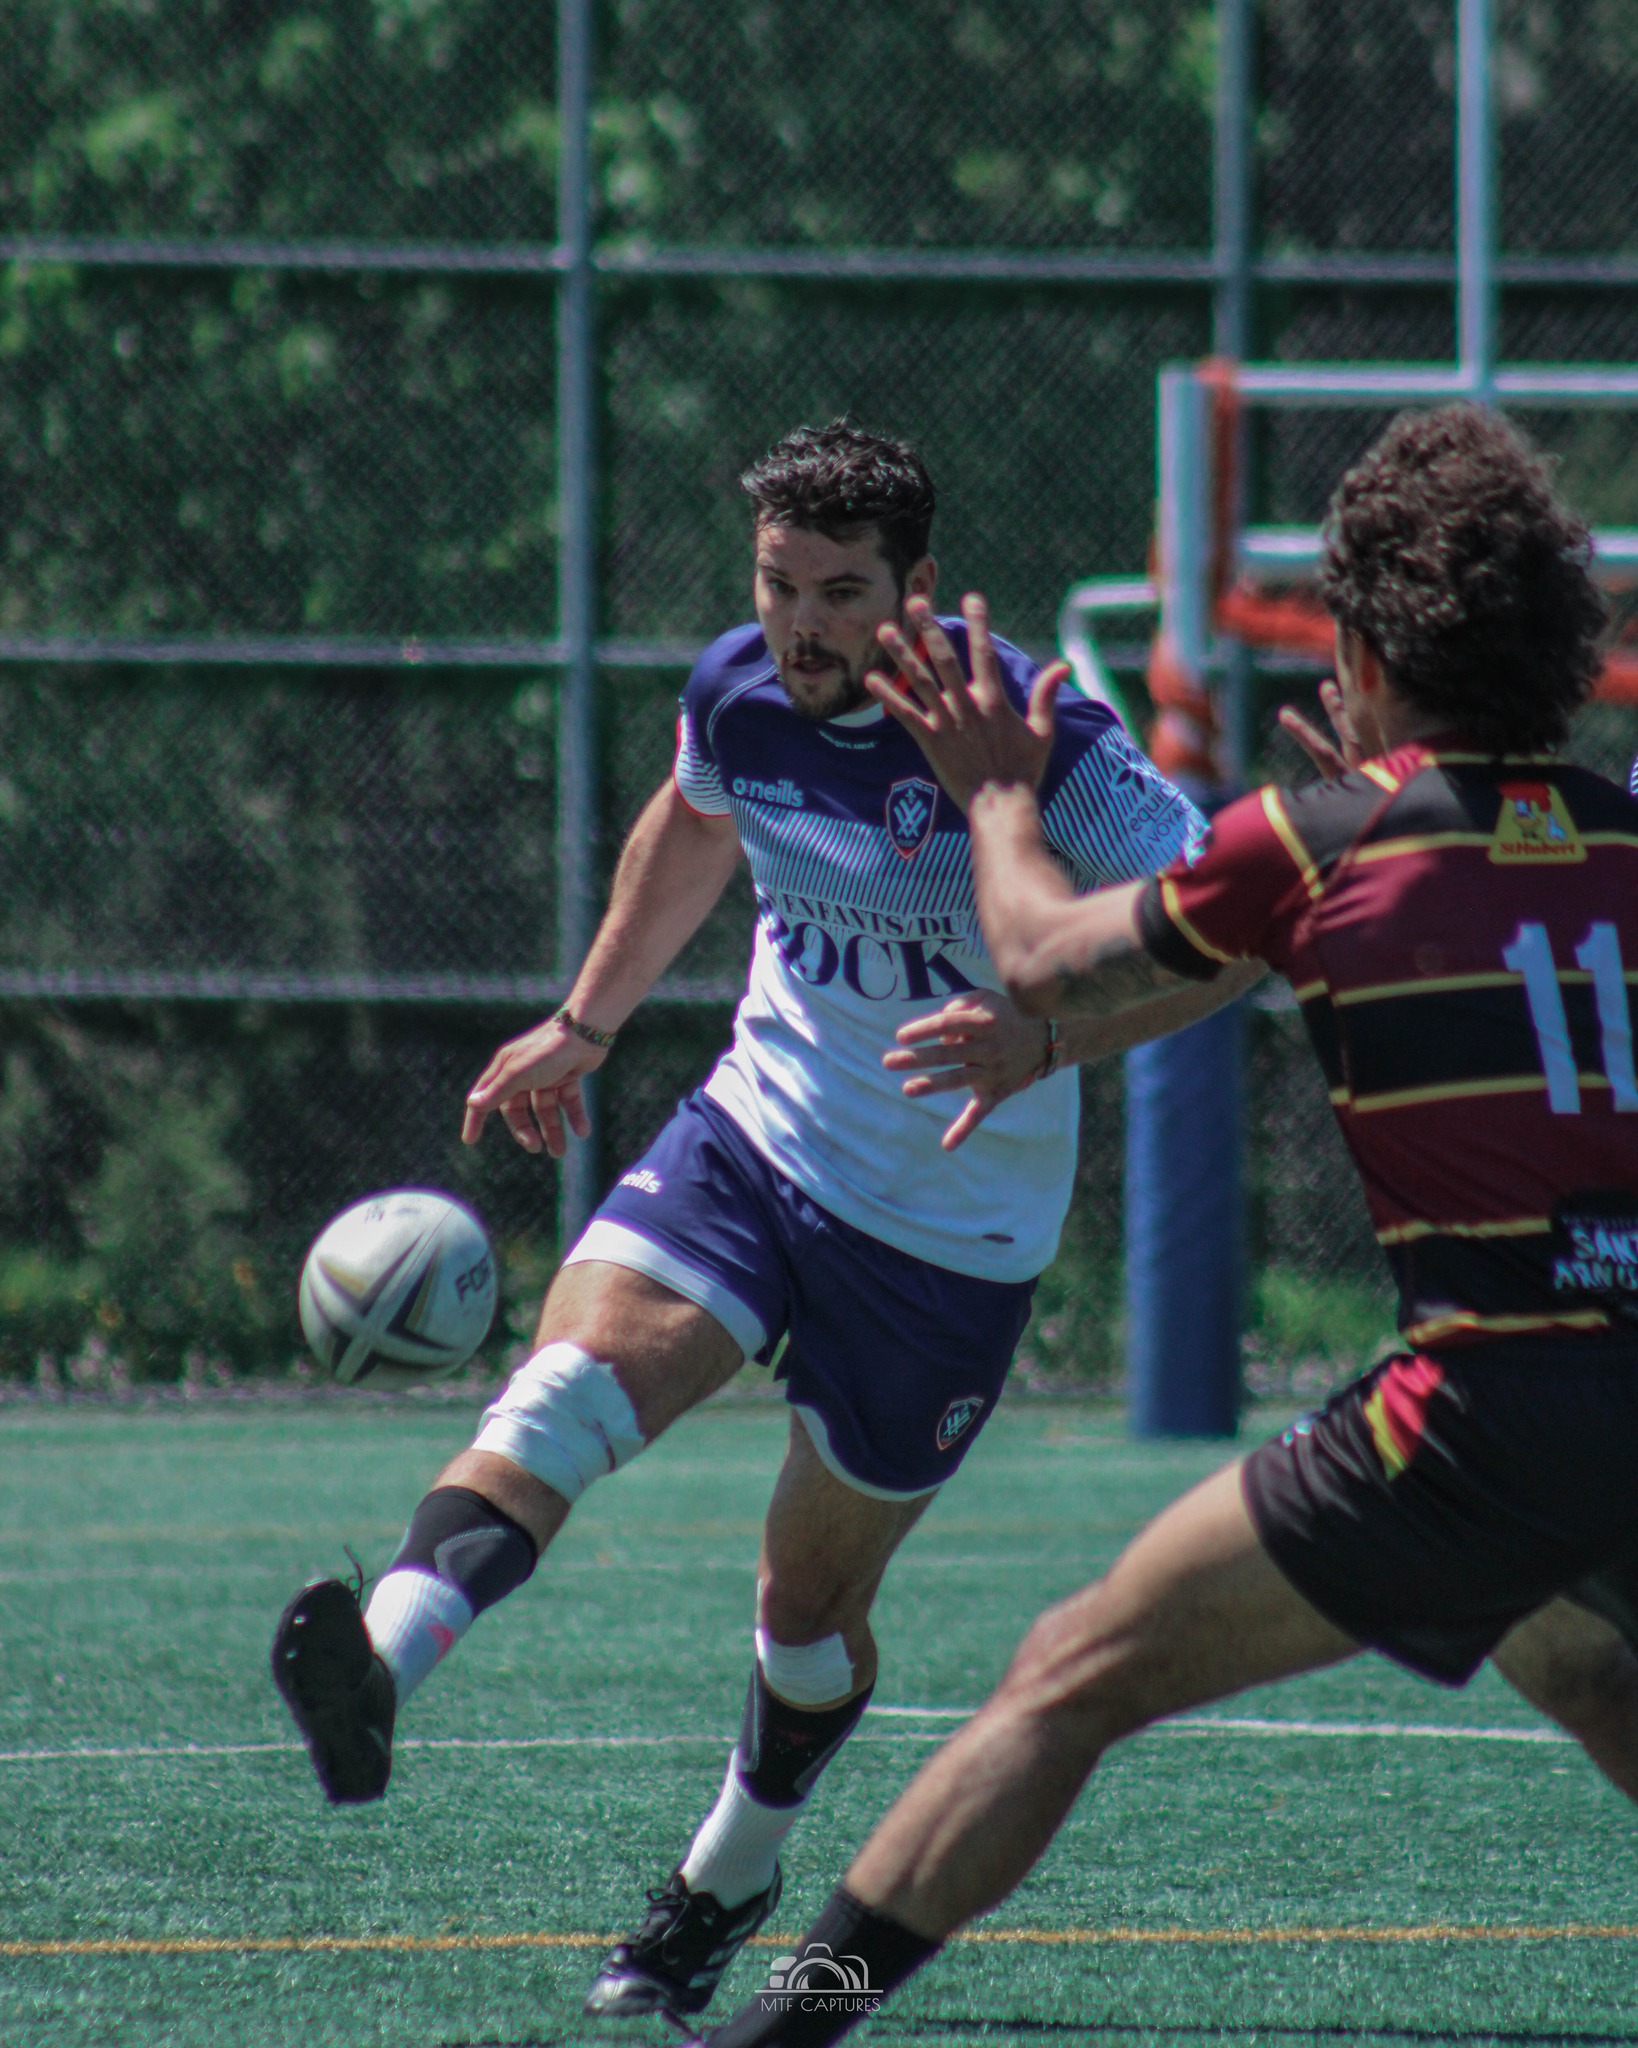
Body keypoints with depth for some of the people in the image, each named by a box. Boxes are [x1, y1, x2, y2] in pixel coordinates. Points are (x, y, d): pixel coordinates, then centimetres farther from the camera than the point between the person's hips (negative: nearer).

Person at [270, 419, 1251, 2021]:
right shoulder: (738, 695, -2)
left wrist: (1043, 1039, -40)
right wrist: (585, 1024, 27)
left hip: (950, 1228, -3)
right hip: (757, 1136, 3)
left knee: (812, 1597, 7)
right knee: (576, 1373, -27)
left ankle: (728, 1882, 34)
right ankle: (380, 1661, -50)